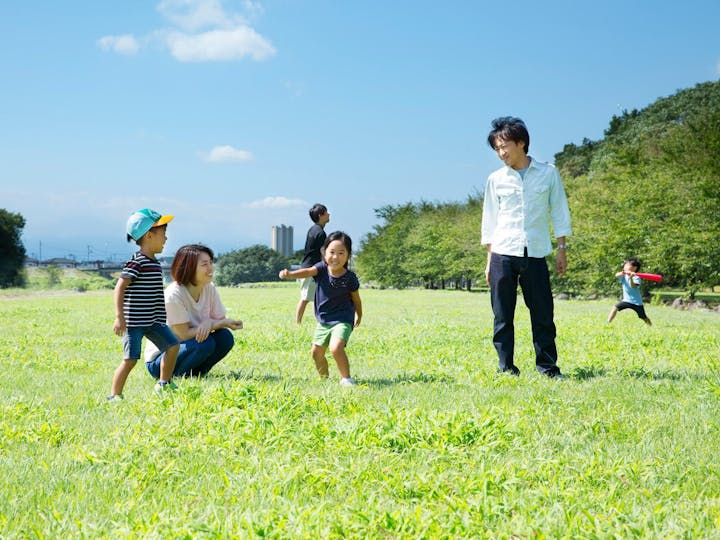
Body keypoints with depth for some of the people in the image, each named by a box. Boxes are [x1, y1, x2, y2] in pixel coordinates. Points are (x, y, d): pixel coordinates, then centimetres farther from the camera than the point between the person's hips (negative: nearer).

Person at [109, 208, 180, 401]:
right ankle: (114, 396, 2)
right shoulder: (136, 263, -16)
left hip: (152, 321, 9)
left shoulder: (154, 263, 12)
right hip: (134, 321, -9)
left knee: (172, 345, 8)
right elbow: (120, 288, -20)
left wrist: (158, 317, 27)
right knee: (130, 359, -7)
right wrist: (119, 317, -25)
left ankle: (164, 385, 21)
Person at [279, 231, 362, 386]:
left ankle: (346, 378, -7)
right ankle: (324, 378, 38)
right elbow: (307, 272, -34)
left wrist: (359, 315, 17)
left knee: (336, 348, -27)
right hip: (323, 320, 5)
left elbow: (356, 298, 0)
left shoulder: (349, 278, -17)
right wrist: (289, 274, -55)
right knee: (317, 353, 14)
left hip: (343, 319, -5)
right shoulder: (322, 268, -13)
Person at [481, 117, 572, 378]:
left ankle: (548, 367, 10)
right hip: (503, 254, 1)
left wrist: (562, 249, 5)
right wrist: (489, 259, 7)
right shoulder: (496, 179, 7)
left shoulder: (548, 173, 6)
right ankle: (506, 369, 8)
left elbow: (559, 212, 10)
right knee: (503, 317, 1)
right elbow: (490, 221, 11)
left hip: (535, 255, 0)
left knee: (543, 314, 1)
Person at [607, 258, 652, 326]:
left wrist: (630, 278, -50)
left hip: (636, 302, -3)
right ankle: (608, 323, -15)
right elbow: (616, 276, -23)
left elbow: (633, 286, -32)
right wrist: (623, 272, -44)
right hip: (626, 300, 3)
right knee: (615, 308, -17)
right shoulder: (624, 276, -1)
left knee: (644, 317, 5)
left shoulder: (636, 277, -14)